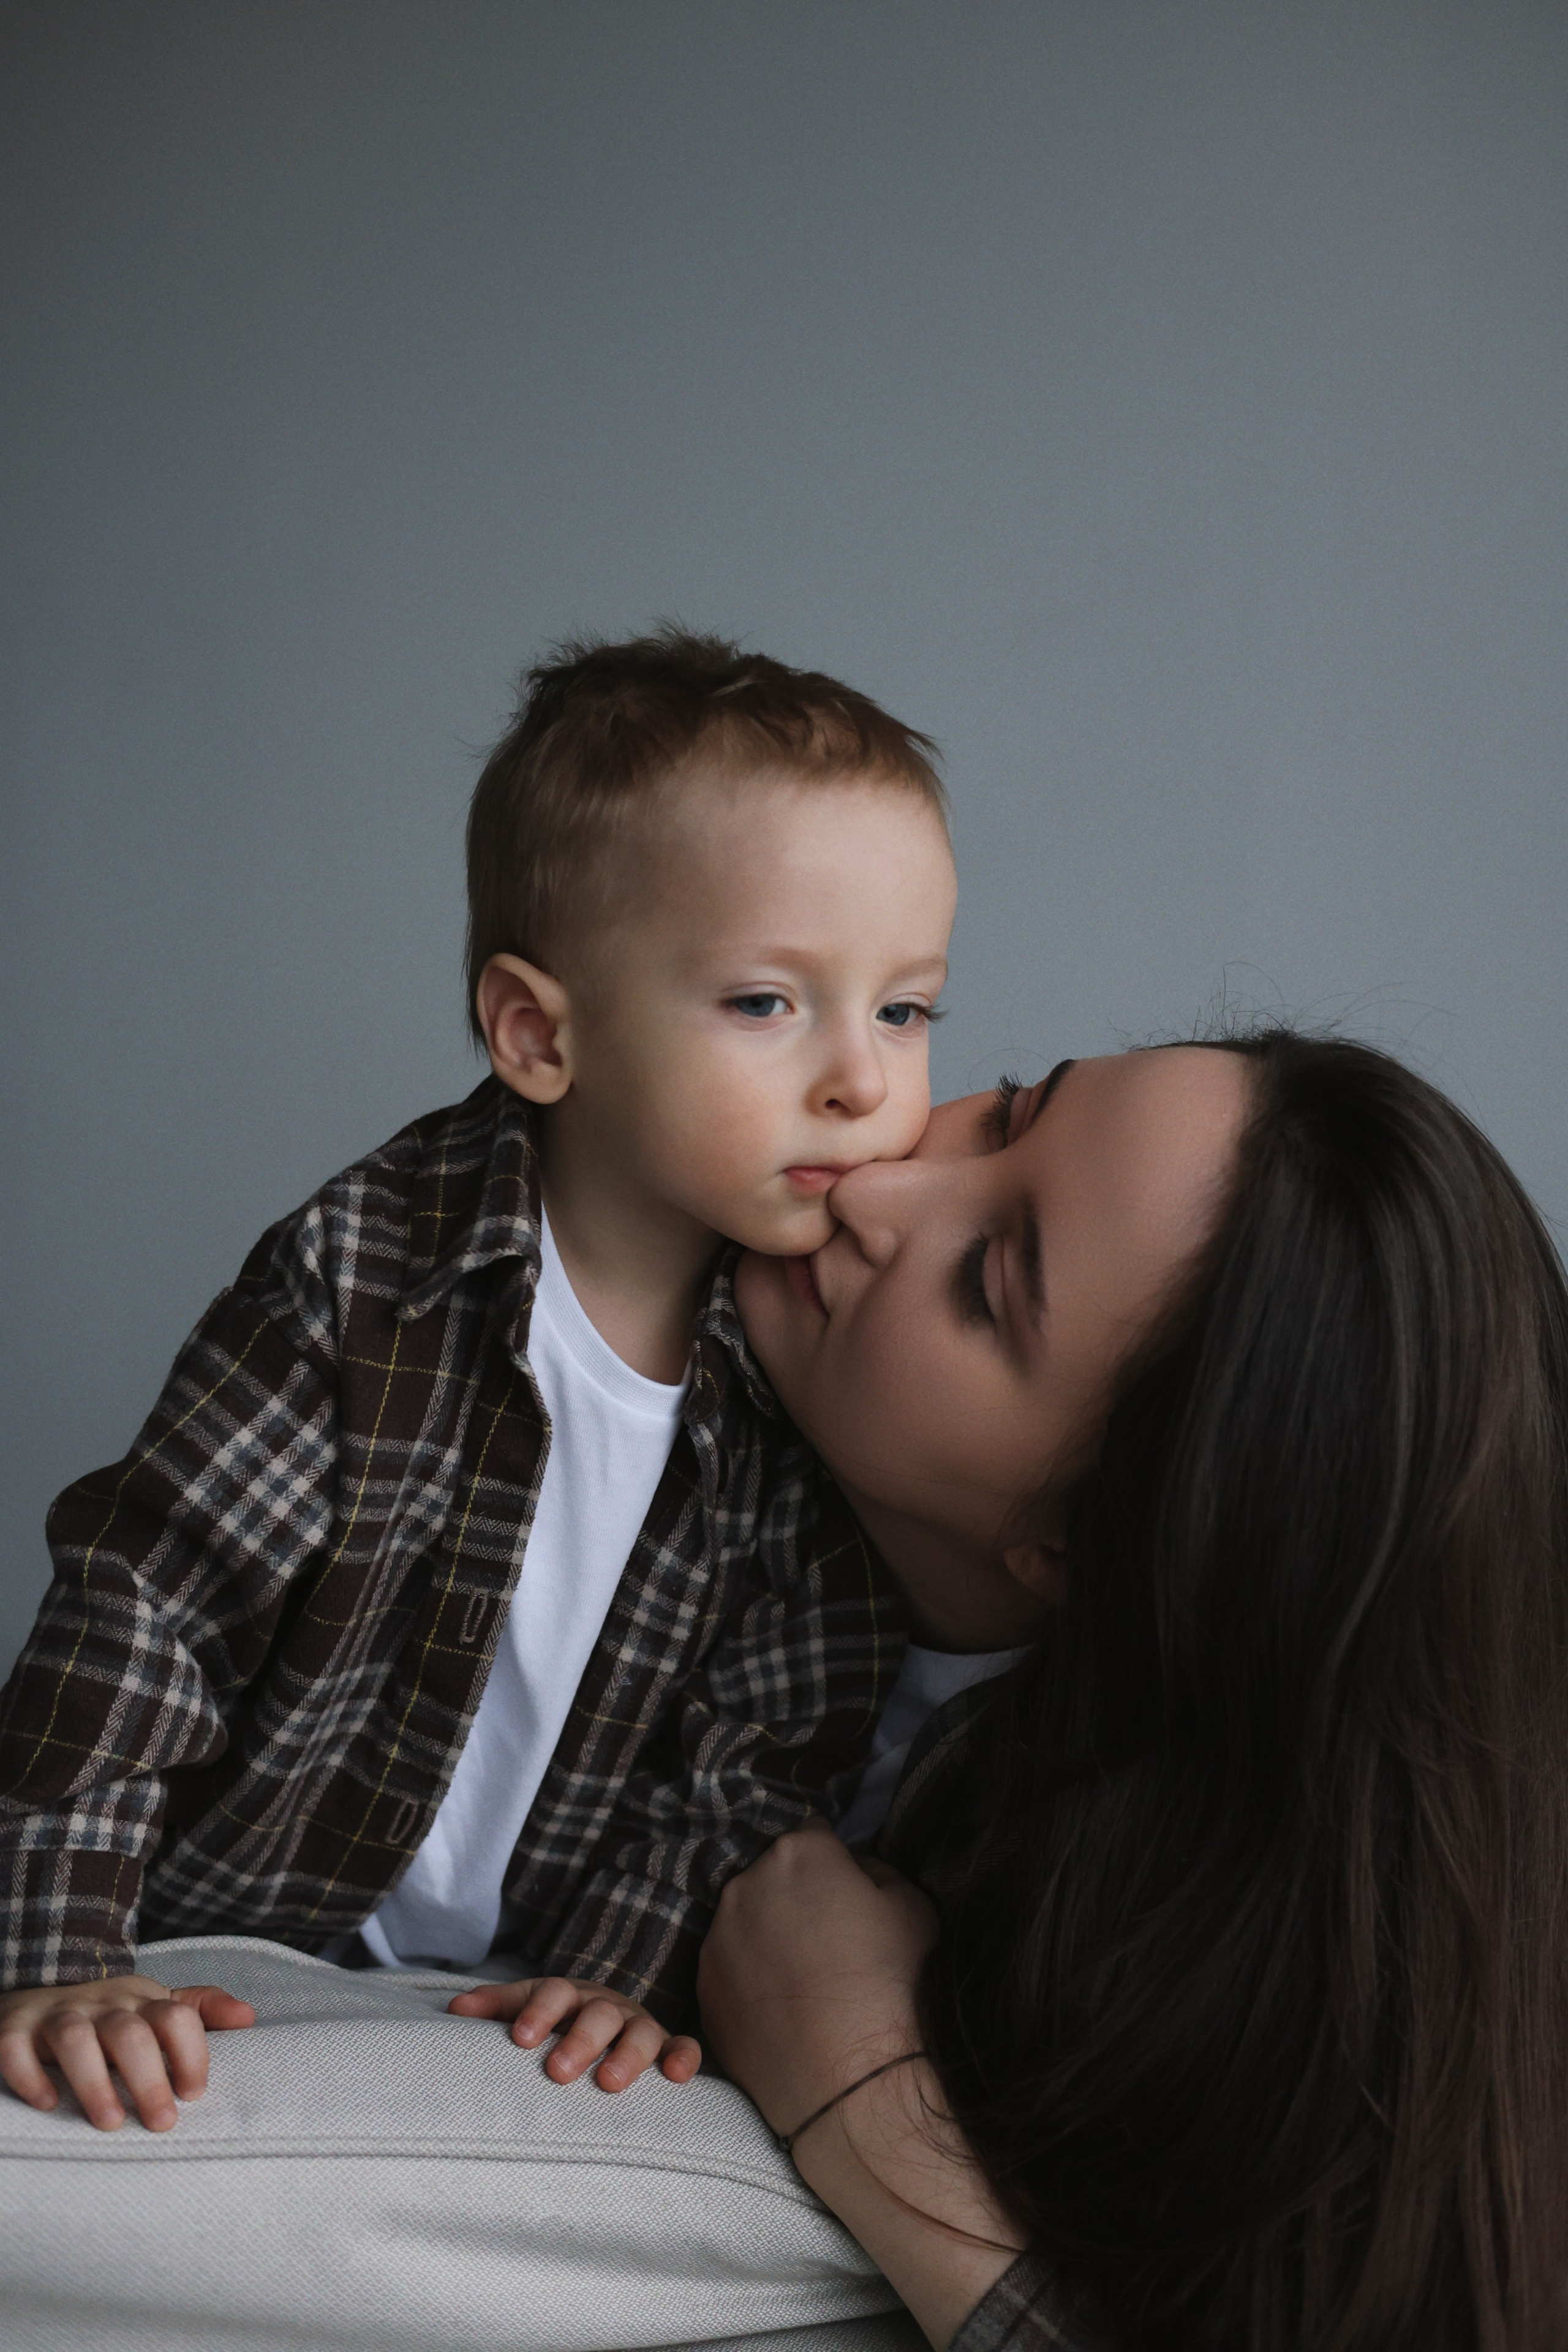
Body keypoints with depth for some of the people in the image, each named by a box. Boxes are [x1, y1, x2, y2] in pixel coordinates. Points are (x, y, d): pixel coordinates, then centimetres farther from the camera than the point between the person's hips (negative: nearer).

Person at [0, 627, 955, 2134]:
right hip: (229, 1976, -3)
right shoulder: (366, 1275, -17)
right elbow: (137, 1610, -15)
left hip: (527, 2009, 3)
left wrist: (629, 1965, -12)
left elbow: (777, 1743, -2)